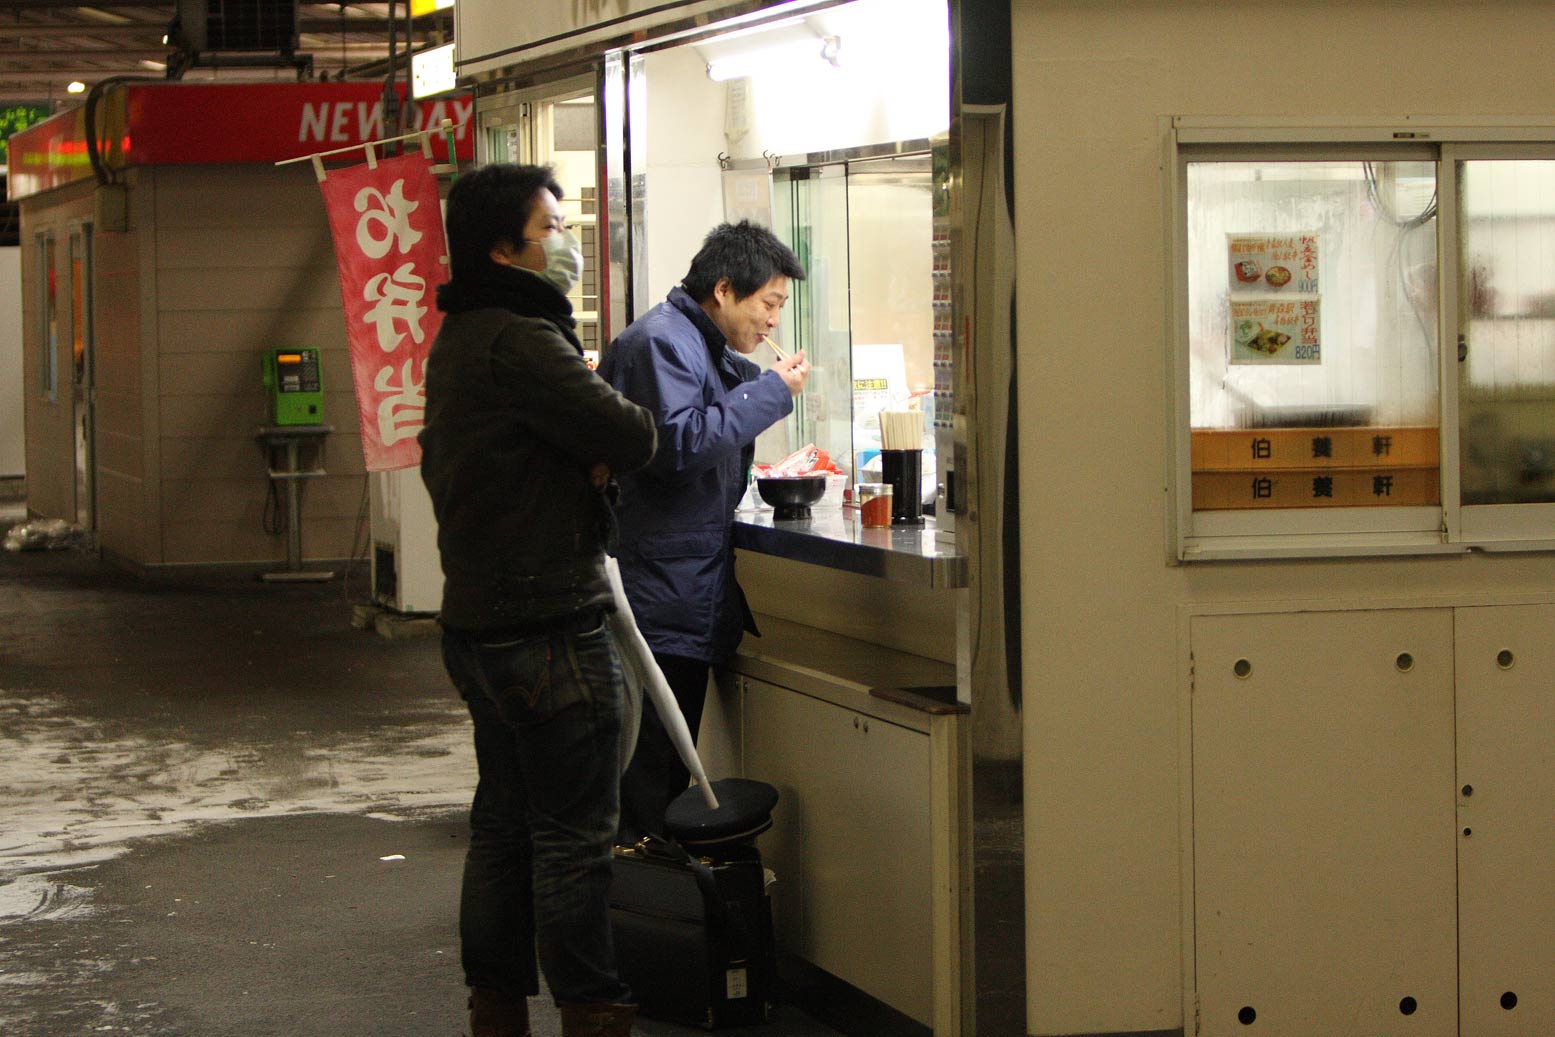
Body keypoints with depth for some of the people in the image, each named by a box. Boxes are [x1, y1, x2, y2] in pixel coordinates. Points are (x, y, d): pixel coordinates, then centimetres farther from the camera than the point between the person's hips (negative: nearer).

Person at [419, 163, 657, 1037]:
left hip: (478, 619, 10)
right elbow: (631, 439, -23)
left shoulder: (458, 339, 14)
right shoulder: (521, 341, -19)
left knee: (504, 819, 16)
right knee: (575, 833, -3)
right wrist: (628, 417, 2)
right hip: (551, 626, -10)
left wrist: (586, 455, 4)